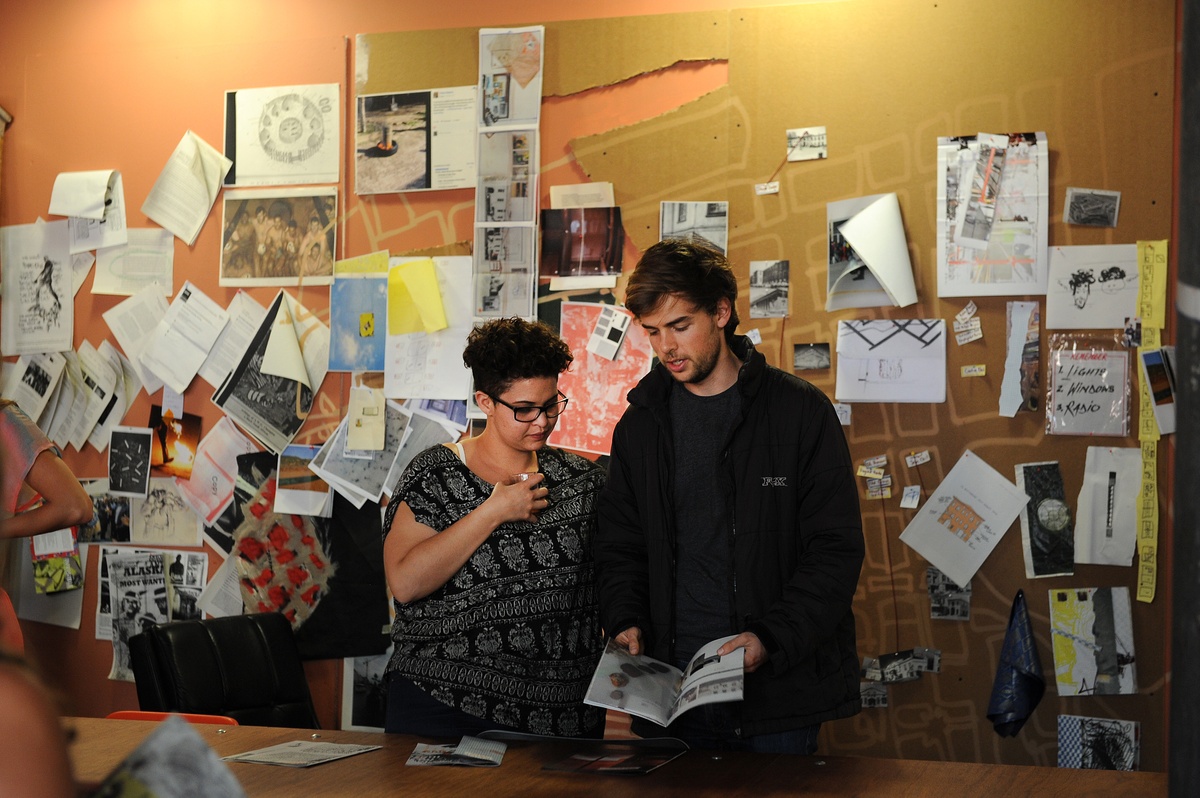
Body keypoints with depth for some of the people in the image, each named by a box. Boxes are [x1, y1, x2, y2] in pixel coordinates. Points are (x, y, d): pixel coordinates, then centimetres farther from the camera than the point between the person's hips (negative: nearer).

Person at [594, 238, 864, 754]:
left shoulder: (800, 411, -3)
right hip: (669, 688, 3)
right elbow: (619, 549, 16)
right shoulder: (639, 426, 9)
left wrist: (771, 639, -17)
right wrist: (625, 623, -4)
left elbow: (837, 550, -6)